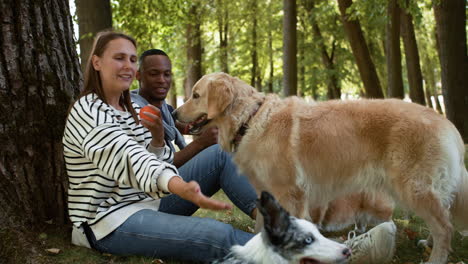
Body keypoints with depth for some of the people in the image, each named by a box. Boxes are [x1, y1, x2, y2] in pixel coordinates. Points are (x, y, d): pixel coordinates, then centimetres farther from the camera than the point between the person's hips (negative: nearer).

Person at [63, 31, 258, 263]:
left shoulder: (133, 111, 13)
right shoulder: (87, 111, -14)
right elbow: (128, 158, -32)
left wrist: (157, 137, -12)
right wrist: (180, 188, -50)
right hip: (110, 220, -8)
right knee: (217, 235, -30)